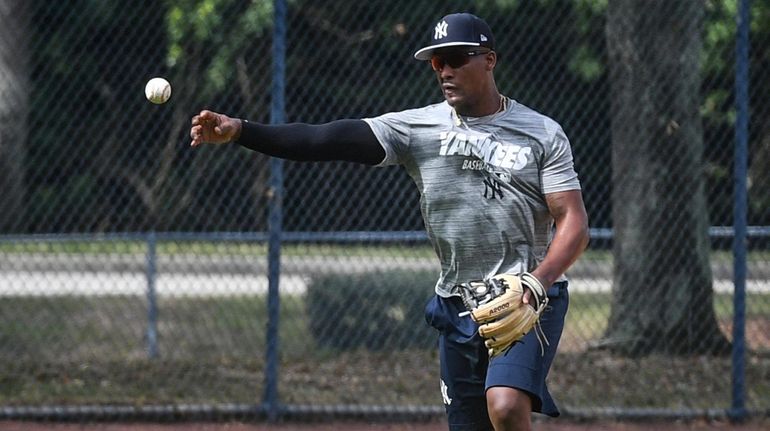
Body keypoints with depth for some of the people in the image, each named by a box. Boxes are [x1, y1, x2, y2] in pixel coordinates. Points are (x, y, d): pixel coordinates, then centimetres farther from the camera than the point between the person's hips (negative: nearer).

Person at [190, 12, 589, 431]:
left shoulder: (543, 134, -2)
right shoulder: (418, 127, 3)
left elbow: (573, 222, -7)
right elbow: (329, 140, -8)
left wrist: (537, 283, -25)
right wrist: (239, 130, -20)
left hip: (530, 300, -4)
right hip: (456, 306, 4)